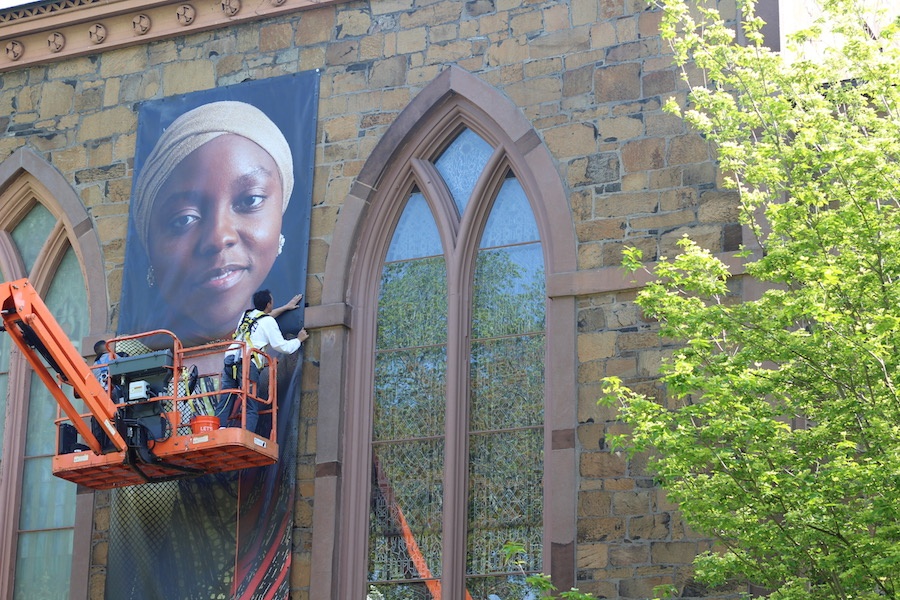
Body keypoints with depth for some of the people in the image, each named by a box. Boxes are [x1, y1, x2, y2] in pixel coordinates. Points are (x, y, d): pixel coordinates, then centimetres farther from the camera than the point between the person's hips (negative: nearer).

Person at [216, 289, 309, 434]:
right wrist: (299, 340, 23)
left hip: (230, 359, 6)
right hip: (248, 362, -6)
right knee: (251, 408, -7)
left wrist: (286, 307, 55)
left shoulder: (246, 314, 25)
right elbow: (283, 347, 5)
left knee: (224, 406, 2)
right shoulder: (268, 322, 6)